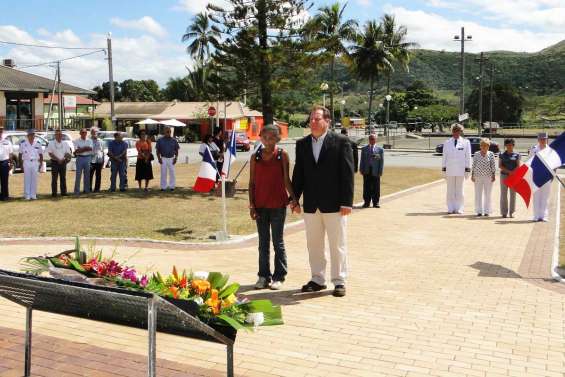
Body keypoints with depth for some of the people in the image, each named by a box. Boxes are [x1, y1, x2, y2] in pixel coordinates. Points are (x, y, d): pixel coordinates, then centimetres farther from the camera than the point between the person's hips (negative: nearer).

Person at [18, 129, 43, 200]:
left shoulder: (37, 143, 8)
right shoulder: (23, 143, 1)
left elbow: (40, 154, 11)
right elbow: (20, 154, 2)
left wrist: (40, 164, 3)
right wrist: (21, 164, -3)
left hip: (35, 163, 2)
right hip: (26, 162, -2)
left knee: (34, 179, 4)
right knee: (27, 179, -1)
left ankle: (33, 195, 9)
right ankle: (27, 195, 3)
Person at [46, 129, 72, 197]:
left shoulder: (65, 144, 11)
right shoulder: (51, 143, 0)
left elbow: (68, 153, 8)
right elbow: (50, 153, -7)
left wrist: (63, 159, -10)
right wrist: (58, 159, -14)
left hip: (63, 162, 3)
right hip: (55, 162, -3)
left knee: (63, 178, 5)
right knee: (54, 178, -4)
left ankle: (63, 192, 11)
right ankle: (54, 193, -1)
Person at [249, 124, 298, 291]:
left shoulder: (282, 155, -1)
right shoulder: (255, 157, 4)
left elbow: (286, 180, -2)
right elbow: (252, 183, 5)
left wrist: (293, 197, -15)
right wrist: (251, 205, 0)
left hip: (278, 205, -2)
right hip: (260, 205, 3)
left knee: (278, 242, 5)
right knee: (263, 243, 10)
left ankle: (279, 277, 13)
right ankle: (264, 276, 18)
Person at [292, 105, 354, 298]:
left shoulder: (341, 142, -4)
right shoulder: (302, 144, 9)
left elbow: (347, 173, -7)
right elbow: (298, 173, 12)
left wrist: (346, 201, -12)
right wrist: (295, 198, 7)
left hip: (334, 204, -4)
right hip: (311, 204, 4)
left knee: (338, 245, 4)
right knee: (314, 244, 11)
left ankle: (339, 281, 15)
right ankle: (317, 280, 23)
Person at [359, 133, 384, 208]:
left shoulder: (380, 149, 6)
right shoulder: (364, 149, 10)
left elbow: (382, 161, 4)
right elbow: (362, 160, 10)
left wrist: (380, 172, -3)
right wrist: (361, 170, 2)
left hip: (375, 171, -1)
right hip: (366, 171, 1)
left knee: (376, 188, 2)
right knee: (367, 188, 2)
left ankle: (376, 203, 10)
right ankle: (366, 202, 10)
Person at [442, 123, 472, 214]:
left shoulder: (466, 142, 4)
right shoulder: (447, 143, 9)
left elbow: (468, 157, 3)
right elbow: (444, 157, 10)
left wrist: (467, 169, -1)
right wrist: (443, 168, 6)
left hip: (460, 170, -1)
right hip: (450, 170, 1)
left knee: (459, 190, 4)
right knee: (450, 190, 4)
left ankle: (459, 208, 9)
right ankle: (450, 208, 9)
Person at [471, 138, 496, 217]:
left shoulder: (491, 154, 1)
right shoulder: (476, 154, 3)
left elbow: (493, 165, 1)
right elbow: (474, 165, 5)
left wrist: (493, 175, -4)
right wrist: (472, 175, 2)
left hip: (488, 176, -1)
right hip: (478, 176, 1)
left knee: (487, 194, 5)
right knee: (478, 194, 3)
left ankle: (487, 211, 11)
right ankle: (479, 211, 9)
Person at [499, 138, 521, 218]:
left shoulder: (516, 155, 5)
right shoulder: (502, 155, 6)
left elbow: (518, 166, 0)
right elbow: (500, 166, 0)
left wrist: (512, 173, -16)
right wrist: (508, 171, -13)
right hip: (504, 175, 0)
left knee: (513, 194, 2)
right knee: (503, 194, 0)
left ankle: (511, 212, 8)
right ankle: (504, 212, 4)